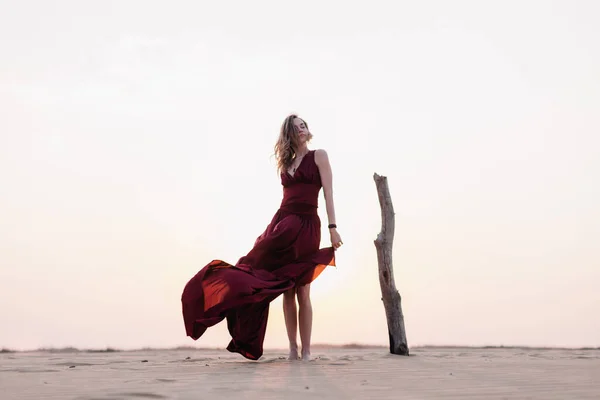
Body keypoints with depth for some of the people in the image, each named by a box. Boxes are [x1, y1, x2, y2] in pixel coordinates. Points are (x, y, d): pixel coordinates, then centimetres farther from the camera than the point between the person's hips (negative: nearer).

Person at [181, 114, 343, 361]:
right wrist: (272, 231, 14)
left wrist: (332, 226, -12)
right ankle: (293, 348, 7)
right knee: (287, 291, 0)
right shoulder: (287, 163, 18)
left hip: (306, 226, -5)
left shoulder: (319, 156, 4)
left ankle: (306, 350, 1)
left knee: (302, 292, -6)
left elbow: (328, 192, -3)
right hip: (283, 223, 5)